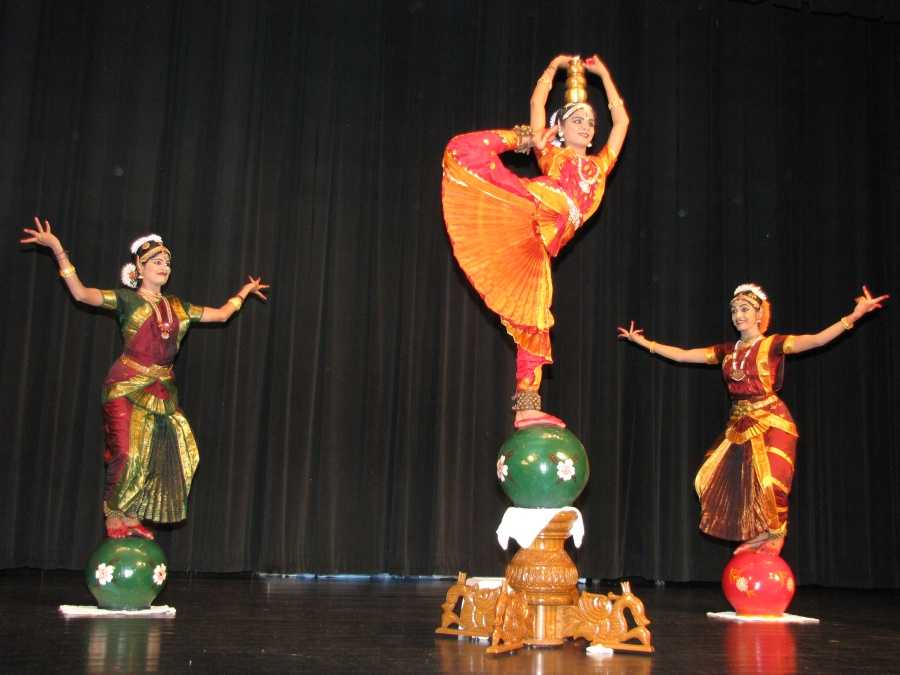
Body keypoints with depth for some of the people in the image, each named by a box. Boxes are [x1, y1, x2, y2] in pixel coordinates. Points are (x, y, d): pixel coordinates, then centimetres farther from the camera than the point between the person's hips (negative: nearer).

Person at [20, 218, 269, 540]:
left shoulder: (178, 307, 16)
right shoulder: (127, 300, 1)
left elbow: (221, 314, 25)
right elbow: (81, 293, -10)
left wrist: (245, 291, 32)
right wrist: (58, 251, -17)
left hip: (162, 391, 5)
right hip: (126, 388, -5)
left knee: (154, 456, 0)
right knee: (126, 454, -12)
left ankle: (133, 518, 10)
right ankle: (114, 518, 2)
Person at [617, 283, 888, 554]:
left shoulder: (772, 345, -4)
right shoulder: (727, 351, 11)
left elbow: (818, 339, -18)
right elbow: (681, 355, 14)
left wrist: (855, 315, -30)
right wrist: (640, 341, 14)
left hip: (771, 422, -6)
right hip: (739, 425, 6)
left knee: (768, 481, -15)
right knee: (718, 479, 0)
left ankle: (774, 536, 10)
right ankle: (757, 536, 16)